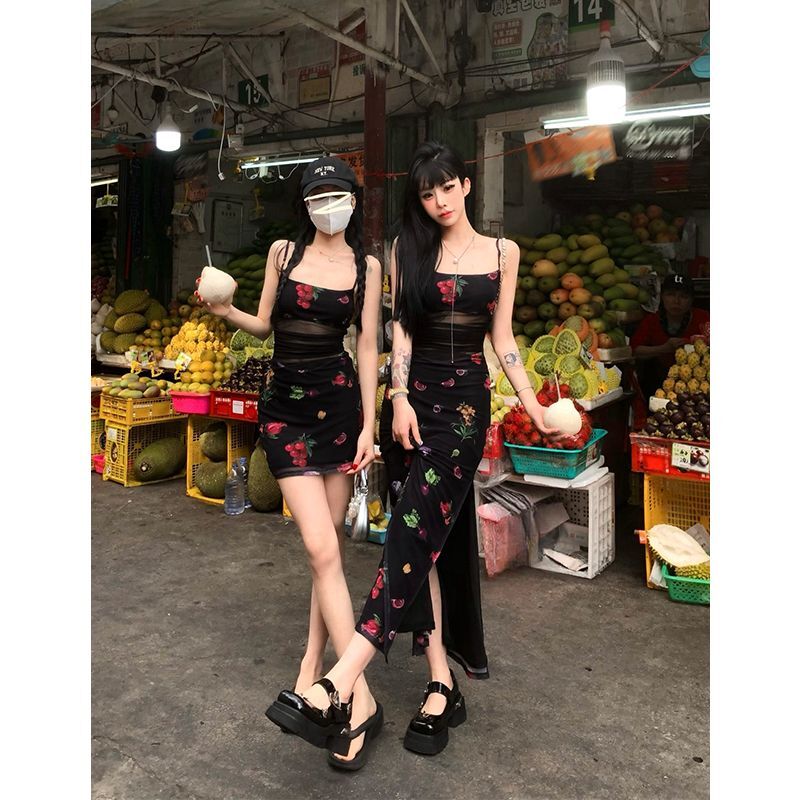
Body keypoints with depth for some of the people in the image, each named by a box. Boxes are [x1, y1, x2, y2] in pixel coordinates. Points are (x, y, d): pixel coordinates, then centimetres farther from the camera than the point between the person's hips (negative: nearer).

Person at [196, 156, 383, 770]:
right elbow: (264, 326, 13)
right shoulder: (284, 252, 6)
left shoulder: (366, 265, 5)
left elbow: (368, 346, 1)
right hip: (285, 403, -1)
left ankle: (313, 663, 24)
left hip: (340, 401, 1)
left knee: (330, 544, 5)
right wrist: (225, 311, -7)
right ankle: (360, 694, -2)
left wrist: (369, 425, -4)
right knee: (322, 547, -9)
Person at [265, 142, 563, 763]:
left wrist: (534, 407, 4)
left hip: (468, 399, -2)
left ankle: (341, 687, -23)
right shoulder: (409, 249, 10)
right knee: (437, 534, 1)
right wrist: (400, 398, -9)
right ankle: (442, 683, 10)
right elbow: (401, 326, 3)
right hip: (417, 396, 2)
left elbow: (502, 336, 9)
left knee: (415, 529, -16)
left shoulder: (502, 251, 9)